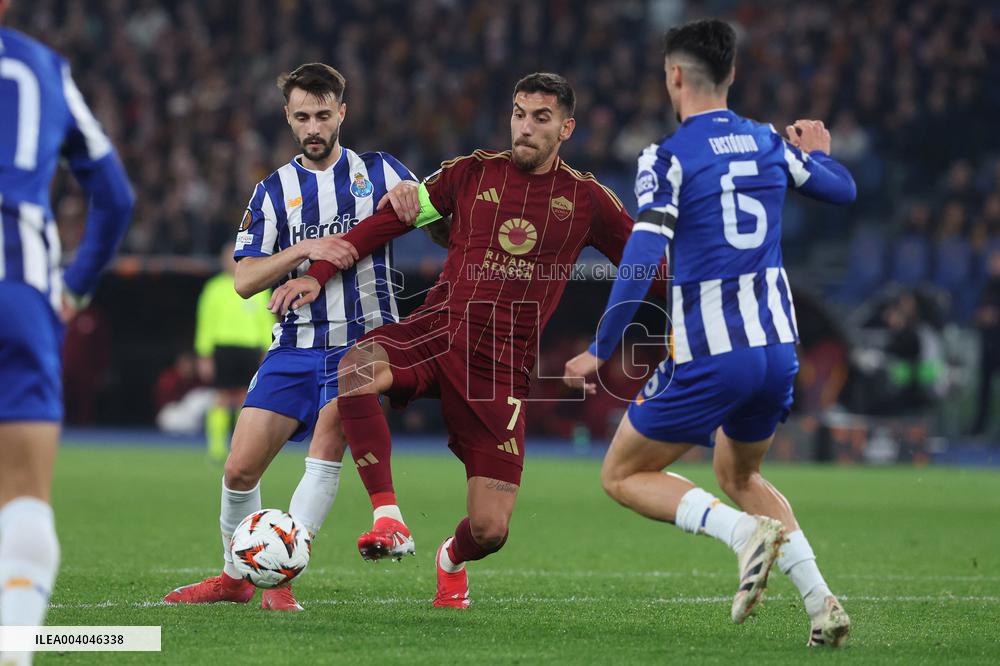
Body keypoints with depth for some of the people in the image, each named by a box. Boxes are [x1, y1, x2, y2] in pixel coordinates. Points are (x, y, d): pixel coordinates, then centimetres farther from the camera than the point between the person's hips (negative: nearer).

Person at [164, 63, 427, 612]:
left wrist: (409, 195, -19)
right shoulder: (274, 190, 9)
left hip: (363, 341, -2)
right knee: (240, 468, -4)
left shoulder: (377, 171, 7)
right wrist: (305, 249, -16)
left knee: (328, 439, -24)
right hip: (295, 346, 2)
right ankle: (236, 577, 19)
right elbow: (244, 280, -1)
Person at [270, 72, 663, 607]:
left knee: (489, 532, -7)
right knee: (354, 369, -37)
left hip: (502, 365, 0)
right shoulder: (473, 172, 8)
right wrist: (318, 273, 1)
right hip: (438, 328, 1)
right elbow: (389, 220, 10)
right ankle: (389, 519, -30)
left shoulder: (586, 199, 6)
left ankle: (452, 560, 34)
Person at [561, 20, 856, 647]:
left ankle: (747, 531, -15)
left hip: (707, 357, -6)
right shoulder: (770, 144, 7)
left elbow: (640, 262, -19)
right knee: (740, 476, 27)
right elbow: (844, 191, 24)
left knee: (623, 476, 9)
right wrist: (818, 153, 45)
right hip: (777, 346, 6)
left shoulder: (668, 158, -10)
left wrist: (600, 352, -12)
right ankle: (820, 598, 7)